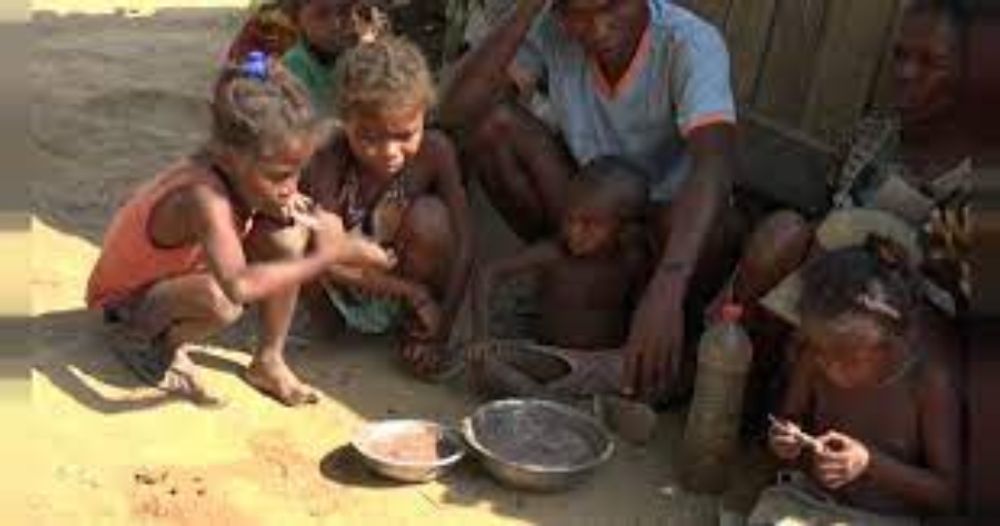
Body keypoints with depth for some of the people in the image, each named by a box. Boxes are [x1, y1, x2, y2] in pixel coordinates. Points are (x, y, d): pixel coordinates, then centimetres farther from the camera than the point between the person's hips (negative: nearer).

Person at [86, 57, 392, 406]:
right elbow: (238, 286, -56)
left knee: (287, 238, -13)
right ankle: (156, 343, -4)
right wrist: (323, 256, -49)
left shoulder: (234, 170, -20)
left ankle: (268, 361, 0)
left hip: (183, 275, 7)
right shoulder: (204, 197, -41)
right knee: (220, 300, -38)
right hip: (127, 298, -7)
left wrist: (283, 206, -21)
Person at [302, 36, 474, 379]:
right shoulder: (330, 162, -25)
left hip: (409, 293, 1)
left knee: (430, 217, -28)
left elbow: (463, 240, -18)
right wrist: (410, 289, -27)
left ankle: (419, 330, -6)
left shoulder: (435, 152, -20)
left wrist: (443, 324, -22)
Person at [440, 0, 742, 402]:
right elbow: (456, 111, -26)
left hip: (666, 216, -3)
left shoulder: (691, 44, -27)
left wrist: (667, 288, -59)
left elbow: (714, 166, -43)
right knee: (490, 120, -20)